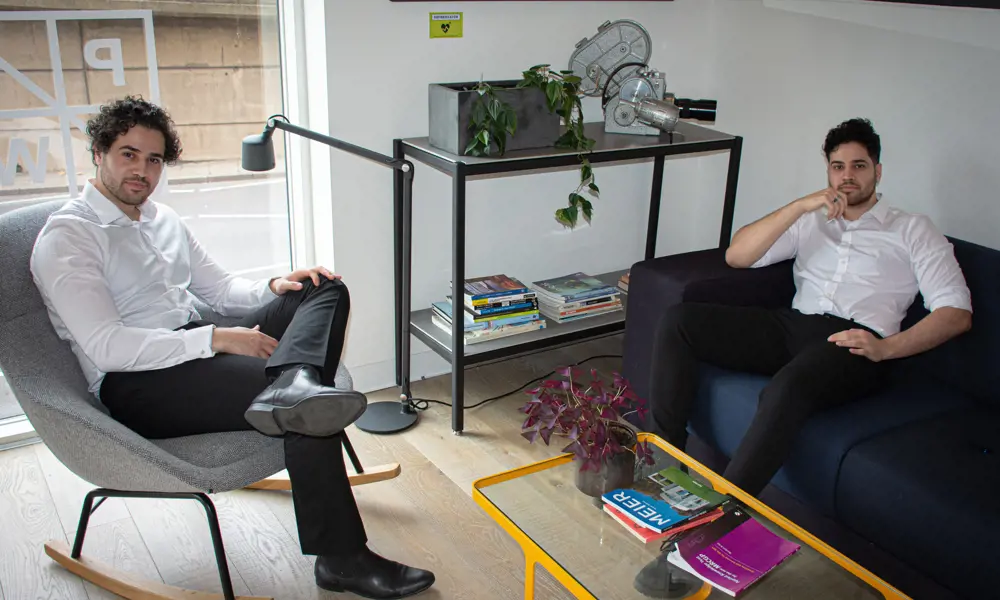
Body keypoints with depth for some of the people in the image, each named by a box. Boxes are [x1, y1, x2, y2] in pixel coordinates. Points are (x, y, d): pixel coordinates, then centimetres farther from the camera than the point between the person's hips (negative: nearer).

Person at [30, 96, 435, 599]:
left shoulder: (163, 220, 18)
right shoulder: (66, 237, -8)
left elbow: (222, 289, 23)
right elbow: (106, 347, -19)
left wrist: (274, 288, -1)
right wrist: (217, 339, -23)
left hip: (198, 349, 9)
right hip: (135, 386, -8)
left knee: (325, 291, -9)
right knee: (306, 414, -27)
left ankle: (289, 385, -42)